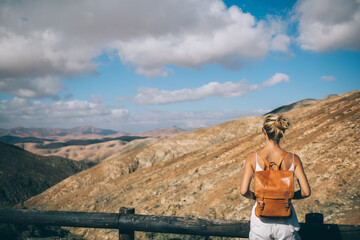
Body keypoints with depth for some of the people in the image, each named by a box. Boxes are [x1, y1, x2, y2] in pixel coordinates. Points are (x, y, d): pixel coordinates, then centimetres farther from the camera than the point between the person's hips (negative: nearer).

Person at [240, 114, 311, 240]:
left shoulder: (253, 158, -12)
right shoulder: (293, 159, -10)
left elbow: (243, 191, -16)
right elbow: (306, 192, -9)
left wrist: (255, 196, 6)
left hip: (261, 218, -1)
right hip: (285, 219, 1)